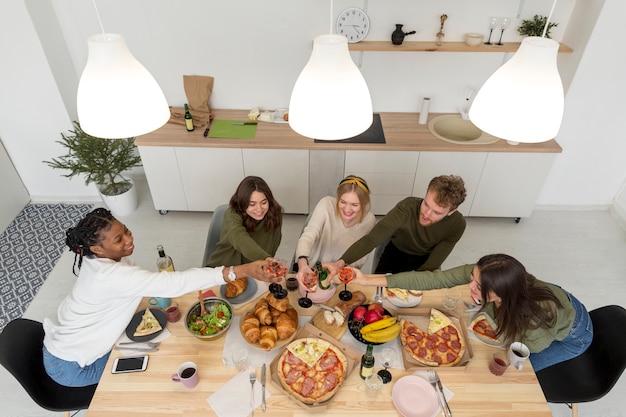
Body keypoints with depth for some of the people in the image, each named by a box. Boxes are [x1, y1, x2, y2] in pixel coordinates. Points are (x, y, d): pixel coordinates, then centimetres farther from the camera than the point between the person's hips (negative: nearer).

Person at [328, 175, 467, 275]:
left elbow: (432, 265, -23)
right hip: (395, 253, -1)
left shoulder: (457, 224, -27)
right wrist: (340, 263, -56)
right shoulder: (407, 208, -34)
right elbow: (372, 238, -43)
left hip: (424, 261, 2)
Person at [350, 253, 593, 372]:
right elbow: (433, 278, -38)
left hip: (573, 332, -4)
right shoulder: (481, 274, -37)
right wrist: (370, 280, -41)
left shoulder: (536, 320, -46)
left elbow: (526, 349, -23)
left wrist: (487, 311, -34)